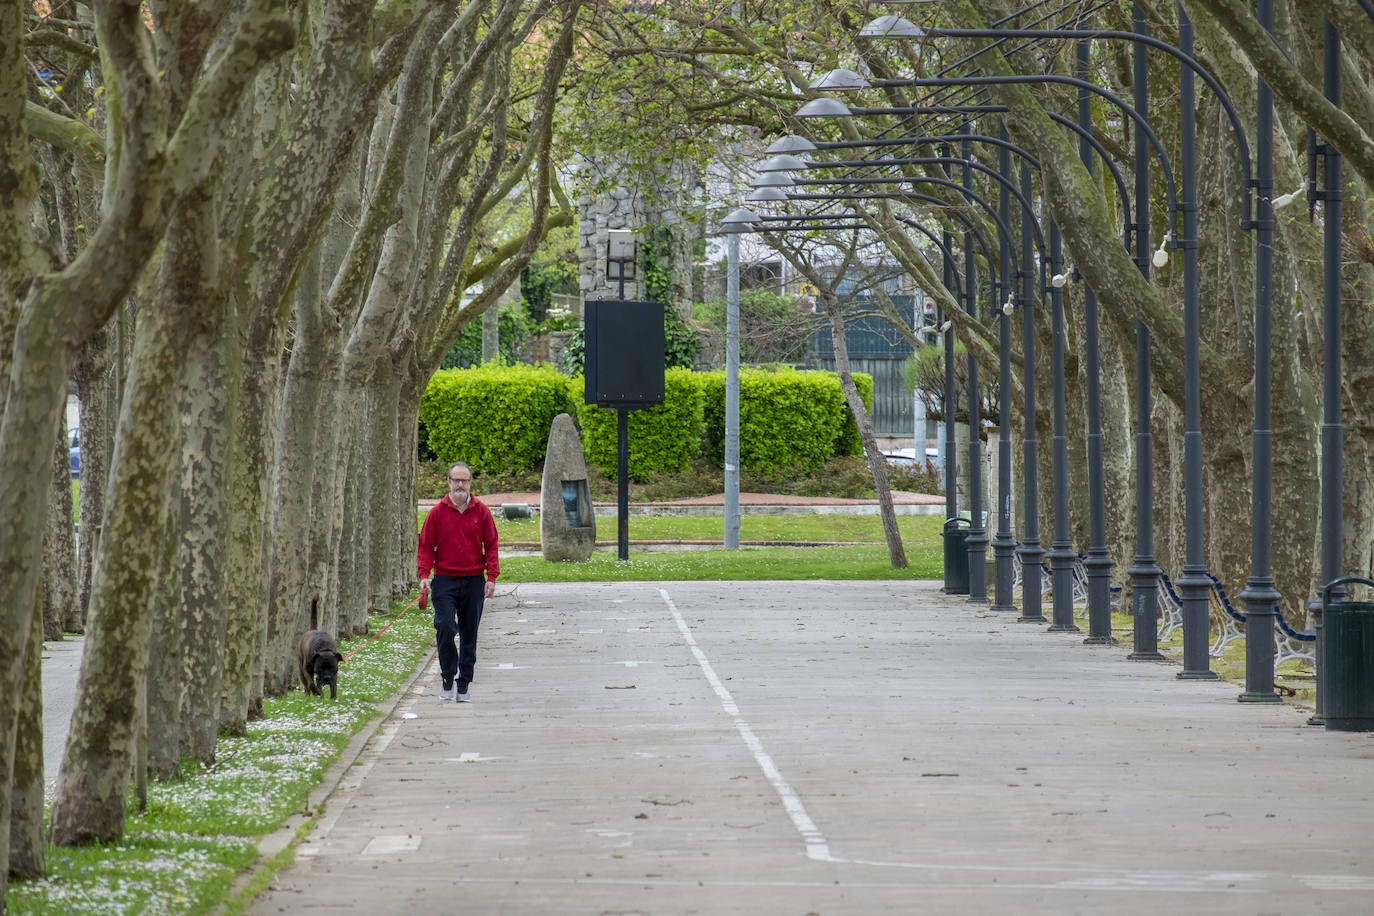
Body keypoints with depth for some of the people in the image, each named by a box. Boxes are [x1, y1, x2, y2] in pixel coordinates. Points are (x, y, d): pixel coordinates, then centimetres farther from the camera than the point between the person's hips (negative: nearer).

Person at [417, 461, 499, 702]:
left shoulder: (481, 512, 5)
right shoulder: (437, 513, 2)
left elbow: (491, 546, 7)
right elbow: (426, 546, 4)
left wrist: (492, 577, -3)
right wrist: (424, 575, -9)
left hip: (474, 582, 1)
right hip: (444, 580, -1)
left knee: (469, 635, 5)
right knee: (445, 627, -16)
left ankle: (464, 685, 13)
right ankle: (448, 678, 1)